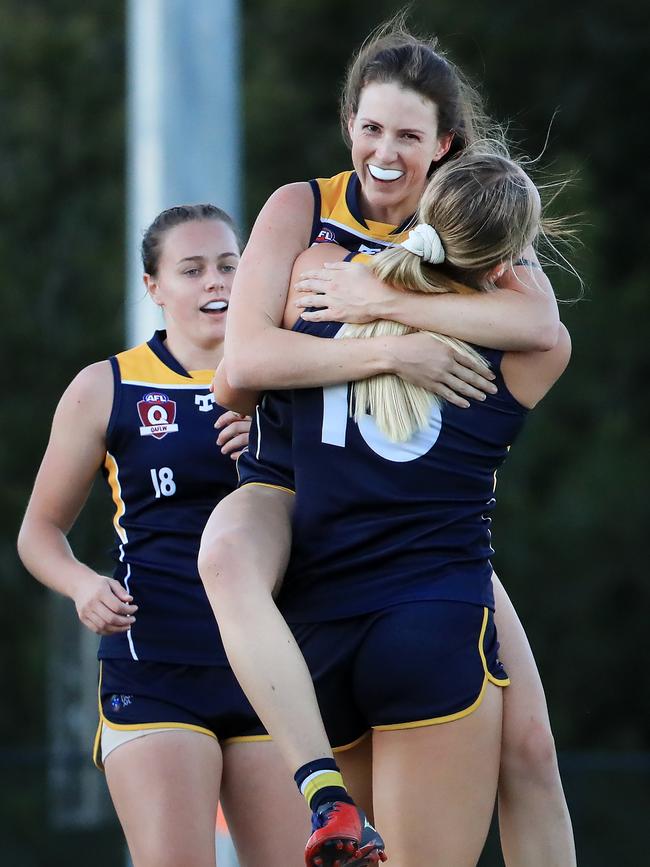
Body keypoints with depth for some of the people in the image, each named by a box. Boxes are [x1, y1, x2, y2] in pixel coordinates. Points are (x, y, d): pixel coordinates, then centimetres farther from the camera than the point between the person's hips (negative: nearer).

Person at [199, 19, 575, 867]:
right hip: (293, 486, -2)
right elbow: (245, 359, -19)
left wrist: (384, 299, -27)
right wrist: (392, 354, -28)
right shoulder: (301, 210, -4)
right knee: (226, 554, -40)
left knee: (528, 742, -7)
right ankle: (325, 795, -48)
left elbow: (541, 323, -22)